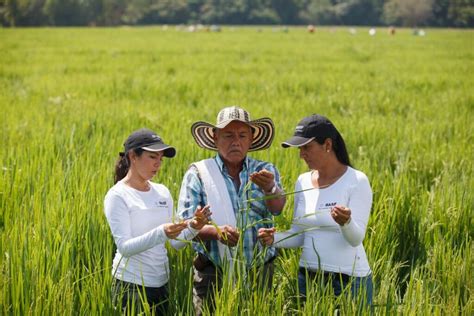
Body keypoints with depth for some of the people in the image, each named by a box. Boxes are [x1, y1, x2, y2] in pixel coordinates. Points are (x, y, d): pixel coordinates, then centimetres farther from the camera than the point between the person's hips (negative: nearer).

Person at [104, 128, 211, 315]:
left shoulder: (162, 192, 8)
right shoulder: (117, 196, -9)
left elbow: (175, 243, 7)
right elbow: (124, 247, -19)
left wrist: (193, 227, -12)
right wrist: (161, 233, -32)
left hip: (161, 284, 5)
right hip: (131, 285, -5)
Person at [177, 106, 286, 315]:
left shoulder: (265, 171, 5)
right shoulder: (197, 174, 0)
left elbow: (277, 207, -15)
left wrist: (270, 187, -38)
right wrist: (215, 231, -26)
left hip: (259, 273, 2)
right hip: (214, 274, -1)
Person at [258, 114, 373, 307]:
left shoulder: (357, 181, -10)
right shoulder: (303, 182, 6)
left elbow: (356, 239, -16)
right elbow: (299, 236, 9)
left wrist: (346, 222, -37)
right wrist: (274, 239, -10)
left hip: (348, 281, -5)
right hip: (307, 277, 5)